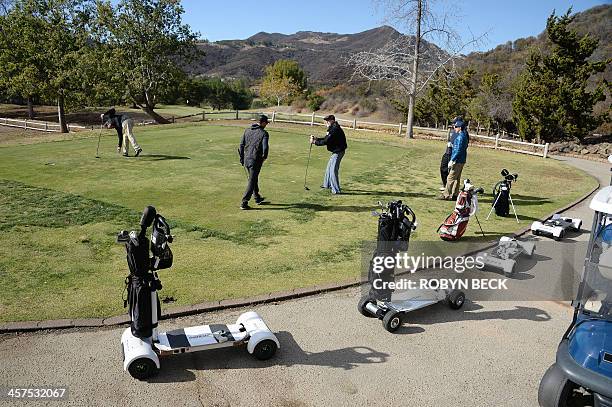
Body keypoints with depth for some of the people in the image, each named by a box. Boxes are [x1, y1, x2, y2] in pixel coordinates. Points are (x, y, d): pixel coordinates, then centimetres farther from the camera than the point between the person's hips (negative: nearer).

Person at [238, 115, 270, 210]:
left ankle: (257, 198, 37)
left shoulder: (247, 130, 8)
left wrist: (242, 159, 15)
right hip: (256, 160, -6)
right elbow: (265, 148, -20)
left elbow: (241, 145, 8)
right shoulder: (264, 133, -10)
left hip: (246, 159, 6)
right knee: (252, 181, -1)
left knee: (254, 179, 23)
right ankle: (244, 203, -4)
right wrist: (264, 157, 0)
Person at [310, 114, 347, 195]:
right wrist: (316, 138, 4)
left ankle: (336, 190, -10)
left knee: (333, 170, -12)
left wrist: (315, 142, -13)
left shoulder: (335, 129, -20)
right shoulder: (333, 128, 14)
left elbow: (326, 141, -23)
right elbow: (326, 139, 16)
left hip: (338, 151, -11)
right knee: (329, 168, 22)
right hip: (336, 151, 11)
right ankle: (327, 184, 38)